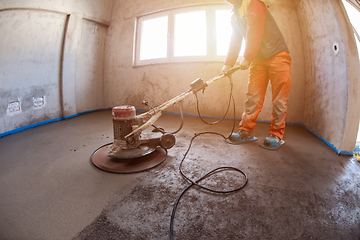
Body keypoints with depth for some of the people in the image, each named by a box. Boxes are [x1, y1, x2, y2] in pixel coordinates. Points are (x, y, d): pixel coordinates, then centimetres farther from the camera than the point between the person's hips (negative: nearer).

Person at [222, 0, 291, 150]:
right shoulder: (234, 16, 18)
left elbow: (254, 32, -18)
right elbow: (235, 41, 17)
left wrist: (247, 58, -20)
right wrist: (228, 63, 8)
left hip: (277, 55, -6)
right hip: (258, 59, 7)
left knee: (279, 97, -5)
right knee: (253, 95, -1)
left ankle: (277, 134, 0)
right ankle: (246, 131, 1)